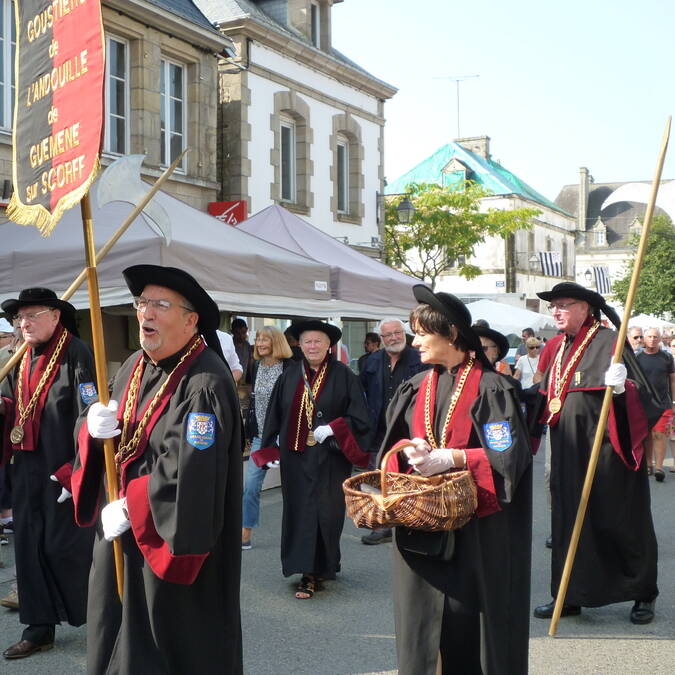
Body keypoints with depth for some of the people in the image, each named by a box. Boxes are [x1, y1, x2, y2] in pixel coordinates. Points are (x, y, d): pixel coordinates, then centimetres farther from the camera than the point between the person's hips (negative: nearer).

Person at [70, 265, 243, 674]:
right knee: (119, 642, 18)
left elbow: (187, 473, -27)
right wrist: (94, 429, -10)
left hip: (174, 543, -8)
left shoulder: (204, 384, -22)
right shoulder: (135, 367, 7)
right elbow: (108, 438, 14)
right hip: (121, 535, 8)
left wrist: (128, 510, -16)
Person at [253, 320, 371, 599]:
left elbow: (358, 417, -4)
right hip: (296, 458, 3)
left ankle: (315, 571, 6)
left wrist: (332, 429, -16)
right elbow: (275, 415, 12)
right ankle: (308, 570, 15)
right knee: (299, 511, 5)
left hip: (330, 459, -3)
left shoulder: (343, 376, -3)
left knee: (326, 513, -2)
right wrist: (272, 449, 7)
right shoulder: (290, 376, 7)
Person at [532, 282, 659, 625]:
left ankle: (644, 595, 21)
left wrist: (622, 387, -37)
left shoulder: (607, 341, -10)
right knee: (569, 520, 10)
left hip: (606, 452, -7)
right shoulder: (557, 347, 11)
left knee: (618, 521, 4)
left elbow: (641, 392, -18)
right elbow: (548, 397, 21)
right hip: (568, 452, 7)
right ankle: (569, 596, 19)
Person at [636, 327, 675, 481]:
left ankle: (659, 467, -7)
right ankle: (648, 464, 20)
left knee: (659, 435, -8)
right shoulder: (638, 358, 4)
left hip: (663, 403, -1)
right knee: (646, 436, 8)